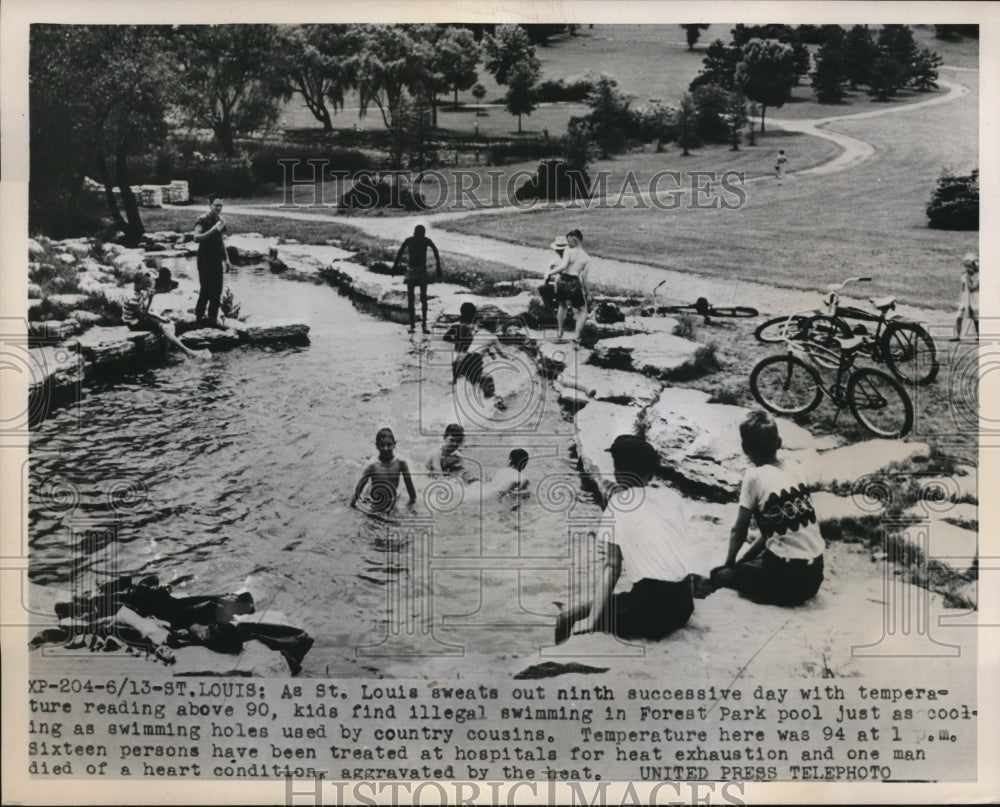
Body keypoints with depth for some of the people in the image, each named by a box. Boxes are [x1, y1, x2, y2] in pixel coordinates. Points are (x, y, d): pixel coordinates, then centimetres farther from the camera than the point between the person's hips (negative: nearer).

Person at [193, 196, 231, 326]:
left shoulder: (219, 221, 12)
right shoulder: (203, 220, -12)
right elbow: (197, 237, -26)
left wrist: (226, 259, 20)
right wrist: (213, 229, -32)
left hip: (217, 259, 7)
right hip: (205, 260, -7)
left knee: (217, 290, 8)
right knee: (207, 289, -5)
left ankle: (213, 317, 16)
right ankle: (199, 315, 7)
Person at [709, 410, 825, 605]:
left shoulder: (754, 477, -10)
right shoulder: (793, 468, 8)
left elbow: (739, 532, -2)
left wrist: (730, 563, 15)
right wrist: (744, 558, 20)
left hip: (788, 574, -7)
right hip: (815, 571, 7)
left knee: (719, 575, 8)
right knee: (754, 560, 30)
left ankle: (777, 593, -3)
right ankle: (798, 591, 10)